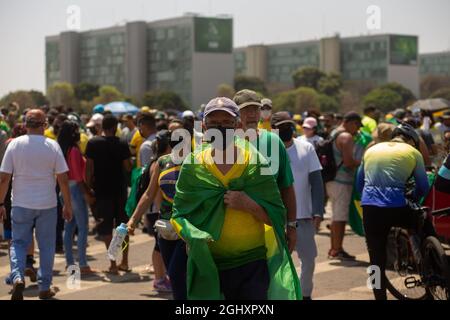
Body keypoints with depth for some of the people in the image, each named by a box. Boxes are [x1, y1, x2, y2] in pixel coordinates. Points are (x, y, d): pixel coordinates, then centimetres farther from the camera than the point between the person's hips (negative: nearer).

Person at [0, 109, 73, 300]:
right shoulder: (52, 146, -5)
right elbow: (63, 179, -5)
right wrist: (68, 205, 5)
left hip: (21, 204, 0)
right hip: (47, 204, 0)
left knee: (19, 243, 10)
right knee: (46, 246, 11)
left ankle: (17, 277, -13)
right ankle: (44, 288, 16)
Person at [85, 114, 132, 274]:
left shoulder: (93, 143, -6)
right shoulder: (122, 145, -5)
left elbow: (89, 167, -7)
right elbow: (128, 167, -6)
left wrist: (88, 186, 1)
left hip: (102, 190, -2)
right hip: (120, 189, 2)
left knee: (106, 228, 2)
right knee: (123, 225, 15)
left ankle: (113, 264, -3)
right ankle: (124, 261, 19)